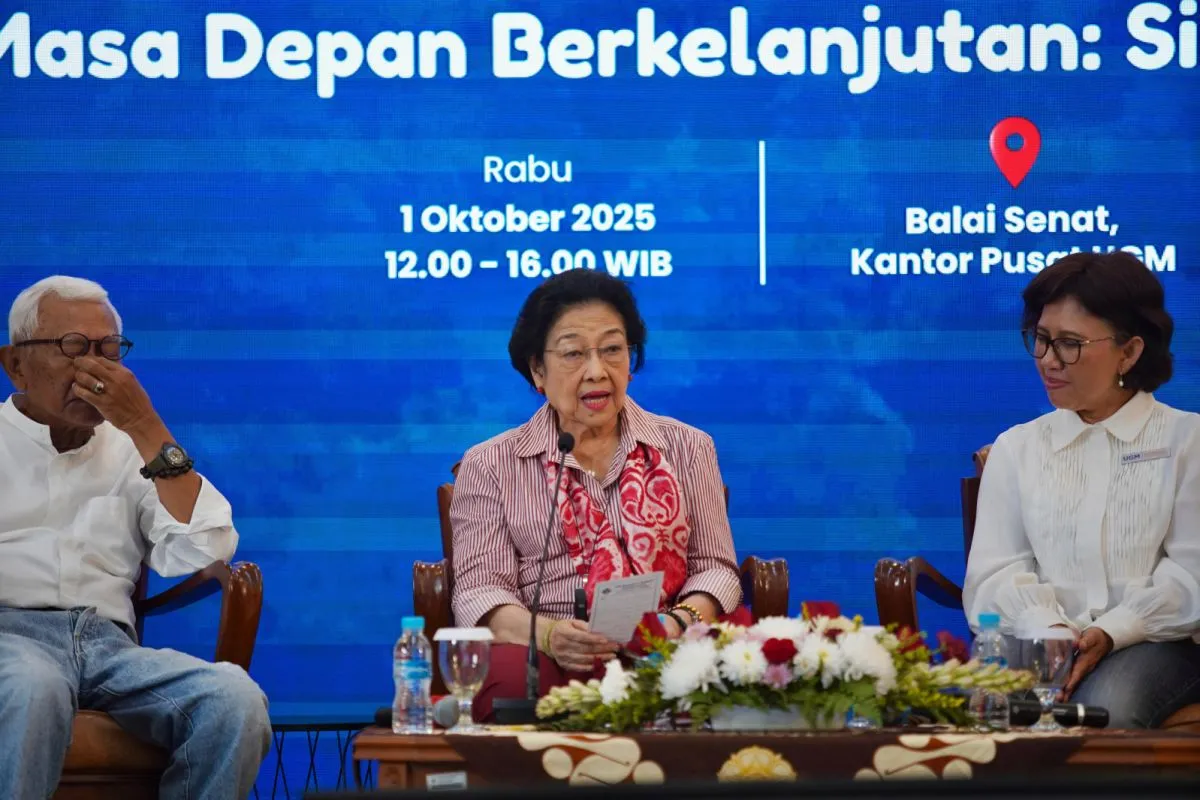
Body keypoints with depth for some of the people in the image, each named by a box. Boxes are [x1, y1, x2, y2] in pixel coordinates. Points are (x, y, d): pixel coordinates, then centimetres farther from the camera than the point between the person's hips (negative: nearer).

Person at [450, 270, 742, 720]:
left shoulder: (687, 448, 18)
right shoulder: (490, 466, 12)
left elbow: (714, 567, 13)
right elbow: (480, 590, 3)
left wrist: (682, 622, -12)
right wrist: (548, 635, -20)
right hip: (546, 661, -2)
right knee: (512, 679, -40)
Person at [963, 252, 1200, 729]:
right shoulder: (1015, 448, 20)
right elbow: (993, 574, 8)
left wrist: (1111, 633, -17)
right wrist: (1047, 630, -15)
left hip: (1151, 640, -1)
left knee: (1107, 708, -36)